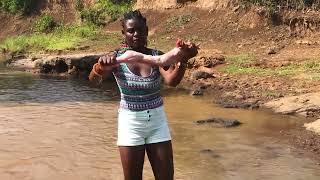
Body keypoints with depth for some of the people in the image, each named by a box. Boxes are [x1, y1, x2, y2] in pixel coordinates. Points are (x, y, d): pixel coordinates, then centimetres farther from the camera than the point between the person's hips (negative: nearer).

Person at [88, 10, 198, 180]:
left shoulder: (157, 56, -5)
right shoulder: (116, 57, -8)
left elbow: (172, 80, -23)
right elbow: (93, 78, -24)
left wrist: (183, 59, -43)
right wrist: (100, 67, -48)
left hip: (157, 121, 2)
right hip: (130, 122, -2)